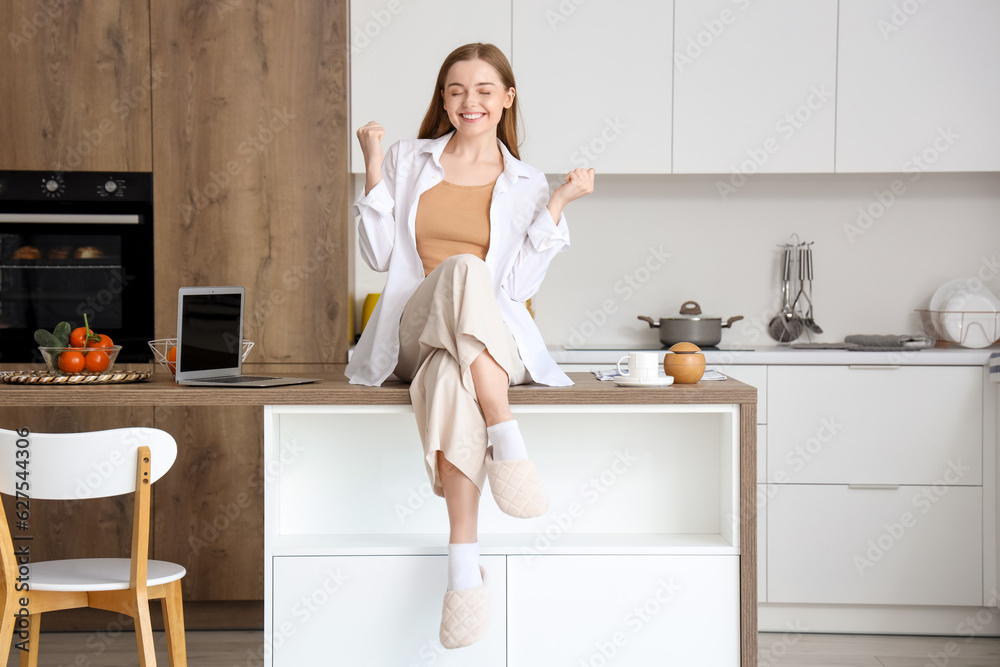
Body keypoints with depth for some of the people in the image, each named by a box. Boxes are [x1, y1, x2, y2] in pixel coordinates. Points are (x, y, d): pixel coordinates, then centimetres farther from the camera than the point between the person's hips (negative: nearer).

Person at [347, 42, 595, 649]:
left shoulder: (526, 185, 13)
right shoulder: (409, 160, 16)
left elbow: (518, 285, 2)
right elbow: (379, 255, 10)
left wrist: (559, 205, -1)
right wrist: (375, 169, 3)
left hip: (492, 338, 0)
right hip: (414, 332, 0)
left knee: (450, 376, -41)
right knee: (463, 268, -37)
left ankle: (463, 563, -50)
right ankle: (508, 444, -48)